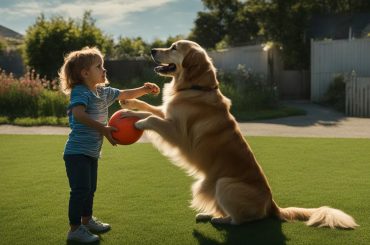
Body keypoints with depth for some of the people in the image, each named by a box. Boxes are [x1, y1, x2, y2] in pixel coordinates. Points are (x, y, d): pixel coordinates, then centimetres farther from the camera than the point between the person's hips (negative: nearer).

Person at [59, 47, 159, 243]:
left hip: (92, 152, 9)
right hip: (77, 152, -9)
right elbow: (78, 114, -35)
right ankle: (75, 229, 3)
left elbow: (124, 95, 22)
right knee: (80, 190, -8)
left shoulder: (103, 92, 9)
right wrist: (103, 129, -38)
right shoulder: (80, 92, -17)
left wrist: (145, 90, 9)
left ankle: (87, 220, 36)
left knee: (90, 188, 20)